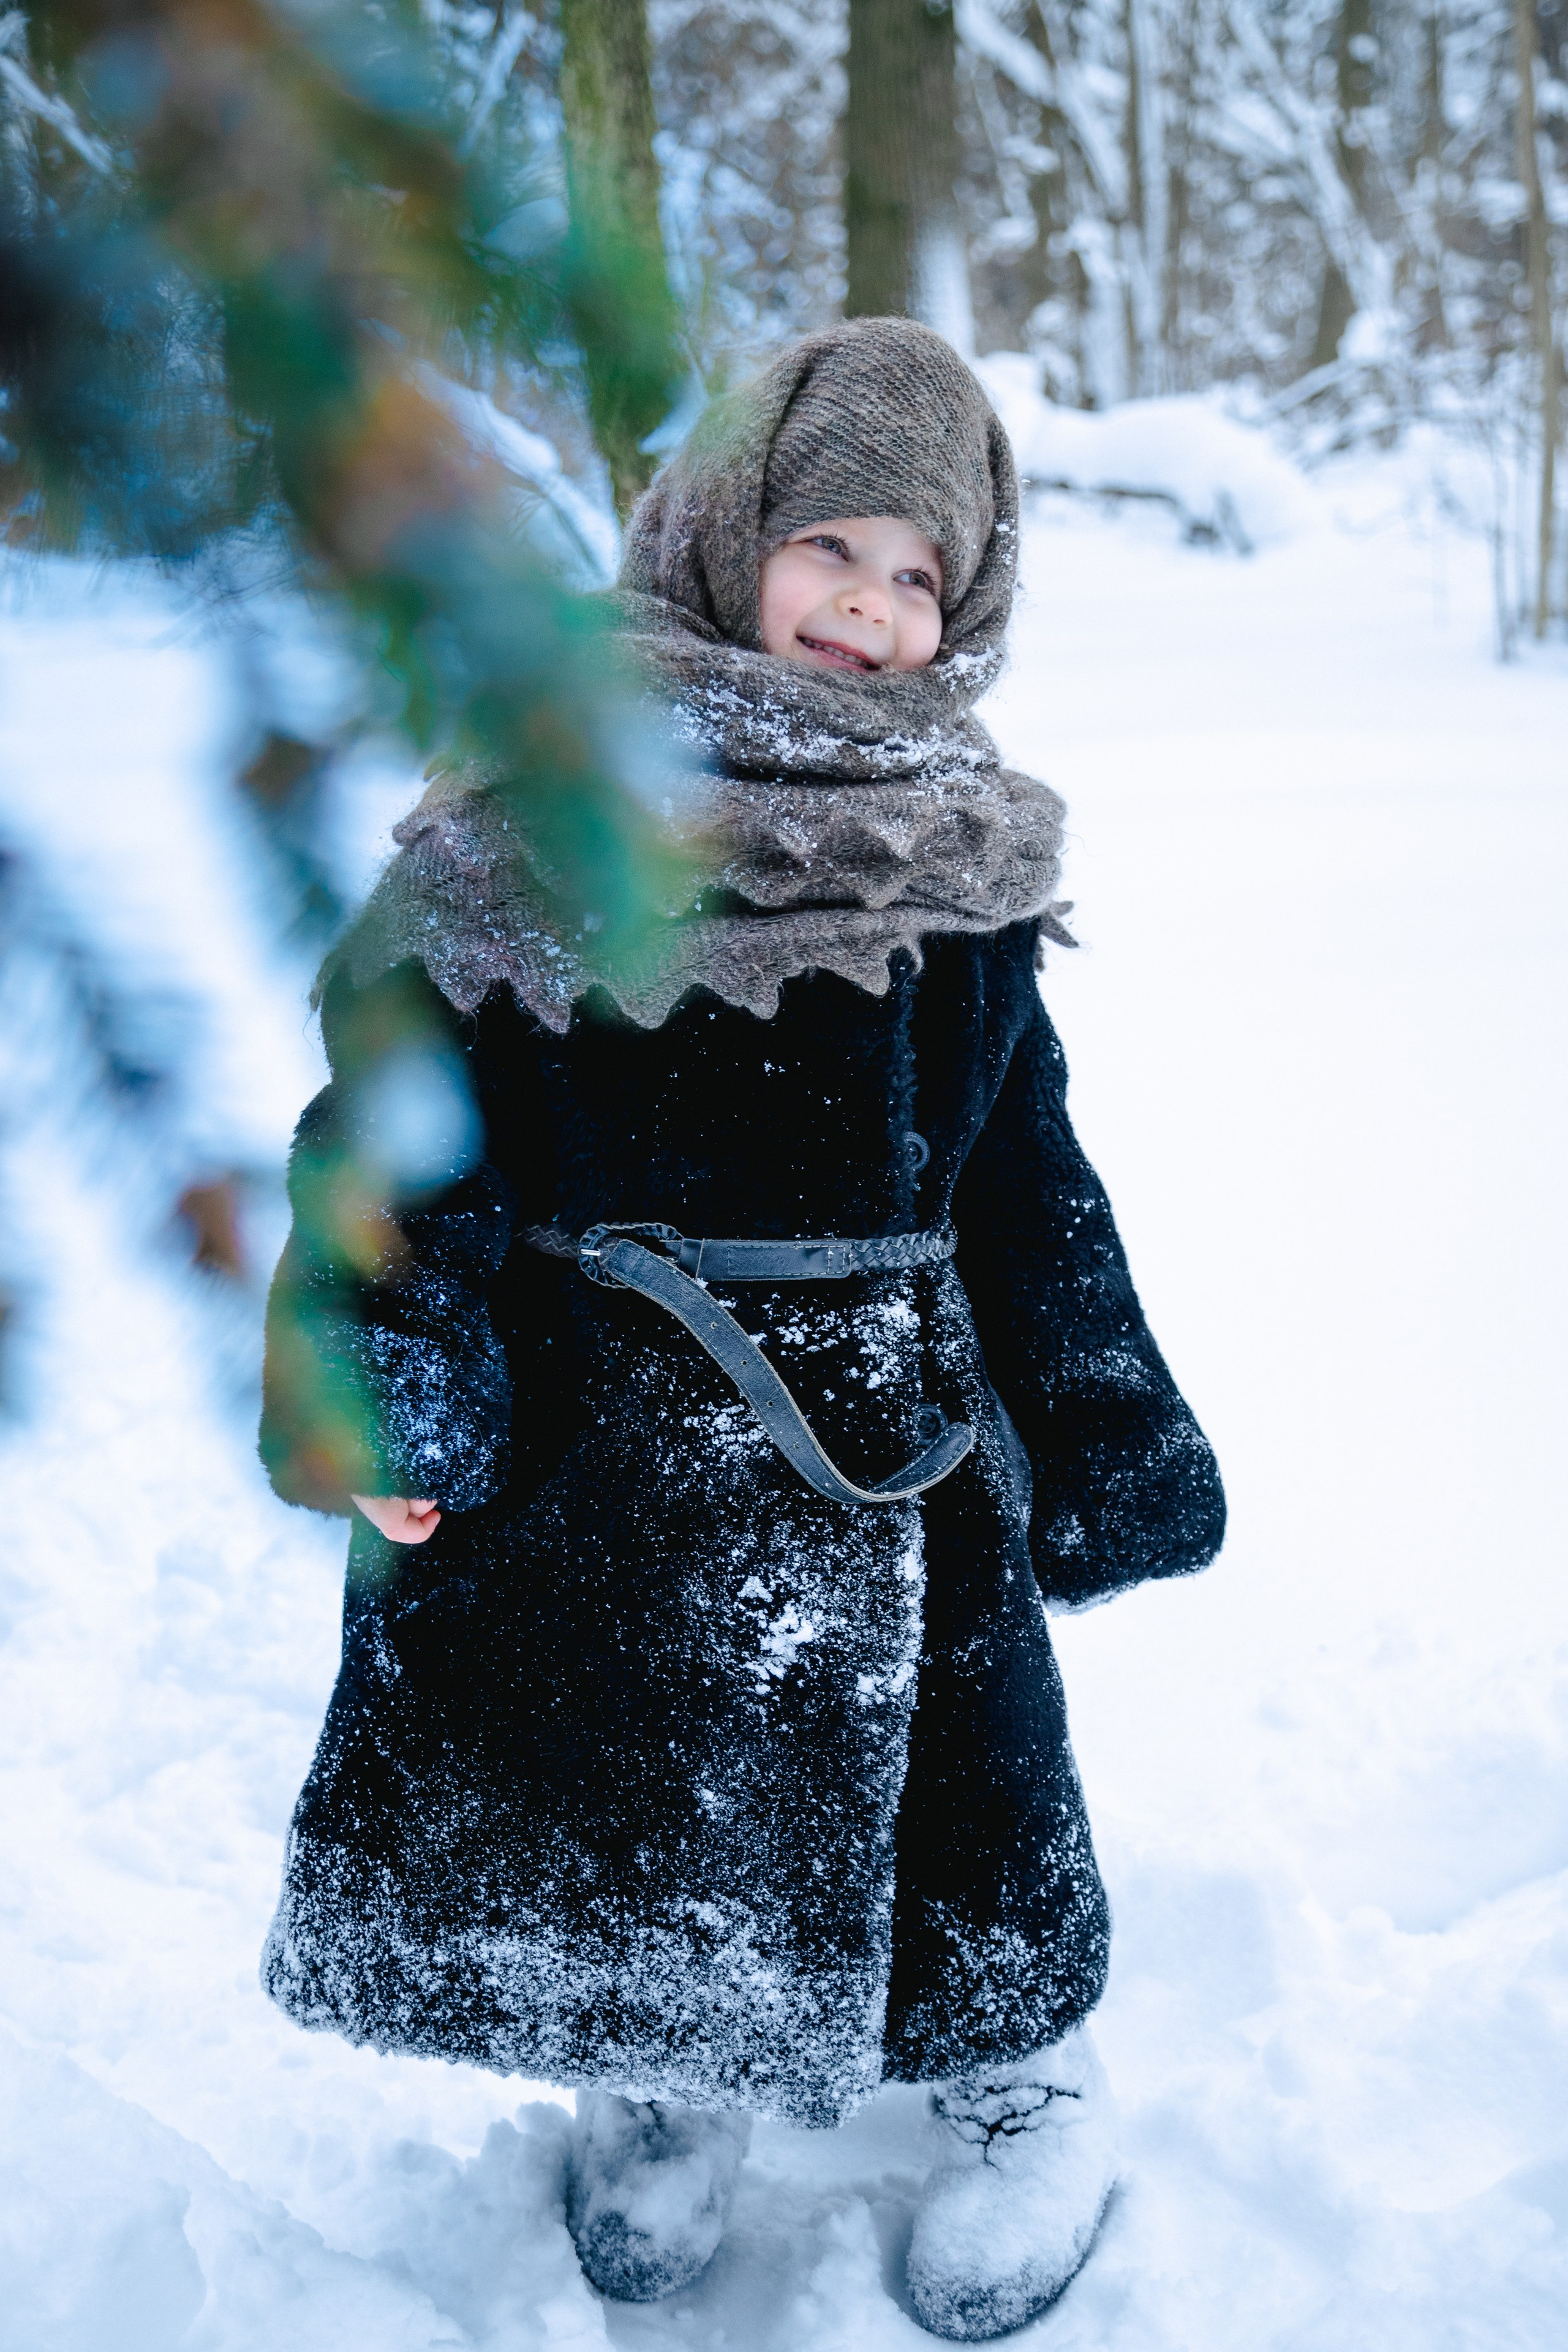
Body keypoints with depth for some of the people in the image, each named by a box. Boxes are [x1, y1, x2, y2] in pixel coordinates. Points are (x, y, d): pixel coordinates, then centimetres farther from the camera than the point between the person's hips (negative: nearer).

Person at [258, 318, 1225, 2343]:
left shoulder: (960, 847, 4)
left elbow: (1027, 1175, 9)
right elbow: (397, 1088, -5)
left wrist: (1104, 1441, 8)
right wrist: (380, 1362, -16)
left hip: (881, 1434, 2)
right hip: (590, 1435, -1)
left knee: (950, 1764, 9)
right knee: (597, 1770, 13)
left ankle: (1022, 2077, 39)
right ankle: (660, 2086, 42)